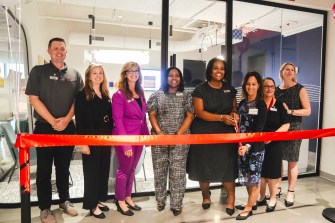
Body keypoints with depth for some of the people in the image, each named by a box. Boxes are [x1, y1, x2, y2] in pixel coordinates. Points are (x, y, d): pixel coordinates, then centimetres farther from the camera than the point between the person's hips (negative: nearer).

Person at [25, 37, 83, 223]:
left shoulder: (74, 74, 8)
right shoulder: (38, 71, -1)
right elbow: (34, 99, -8)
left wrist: (66, 119, -10)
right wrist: (53, 121, -13)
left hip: (68, 128, 3)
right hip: (45, 127, -2)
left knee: (64, 167, 14)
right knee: (44, 169, 6)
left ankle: (65, 200, 28)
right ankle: (45, 208, 18)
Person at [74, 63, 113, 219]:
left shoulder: (106, 95, 12)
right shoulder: (82, 95, -7)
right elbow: (79, 120, -12)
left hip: (105, 139, 6)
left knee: (103, 170, 13)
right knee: (91, 172, 4)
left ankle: (99, 200, 29)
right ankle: (92, 205, 18)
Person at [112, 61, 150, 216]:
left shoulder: (140, 93, 10)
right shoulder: (119, 95, -12)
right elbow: (118, 120, -17)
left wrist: (147, 135, 7)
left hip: (139, 137, 7)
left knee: (132, 169, 16)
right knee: (124, 169, 6)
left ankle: (128, 198, 32)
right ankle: (120, 201, 24)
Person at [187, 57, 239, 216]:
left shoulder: (230, 89, 8)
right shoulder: (200, 89, -5)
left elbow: (234, 106, 16)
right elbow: (199, 112, -13)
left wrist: (234, 113, -8)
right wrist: (221, 117, -23)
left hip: (226, 134, 3)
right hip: (204, 134, -2)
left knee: (227, 166, 0)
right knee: (204, 167, 8)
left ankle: (231, 198, 20)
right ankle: (206, 196, 32)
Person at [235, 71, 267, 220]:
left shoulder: (261, 105, -9)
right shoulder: (242, 103, 7)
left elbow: (259, 129, -16)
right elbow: (239, 124, 7)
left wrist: (248, 145, -26)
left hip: (255, 146, -6)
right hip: (242, 145, 6)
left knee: (254, 177, 7)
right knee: (246, 176, 15)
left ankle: (249, 208, 19)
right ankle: (252, 203, 33)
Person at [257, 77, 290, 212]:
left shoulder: (279, 105, 1)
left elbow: (286, 125, -3)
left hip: (274, 144, -1)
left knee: (272, 171, 6)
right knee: (260, 171, 9)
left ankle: (273, 199, 24)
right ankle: (261, 197, 27)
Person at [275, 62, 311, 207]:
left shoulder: (300, 89, 1)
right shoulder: (276, 90, 10)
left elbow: (307, 111, -5)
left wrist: (290, 111, -18)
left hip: (293, 128, -3)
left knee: (292, 161, 1)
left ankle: (290, 192, 12)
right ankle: (277, 187, 20)